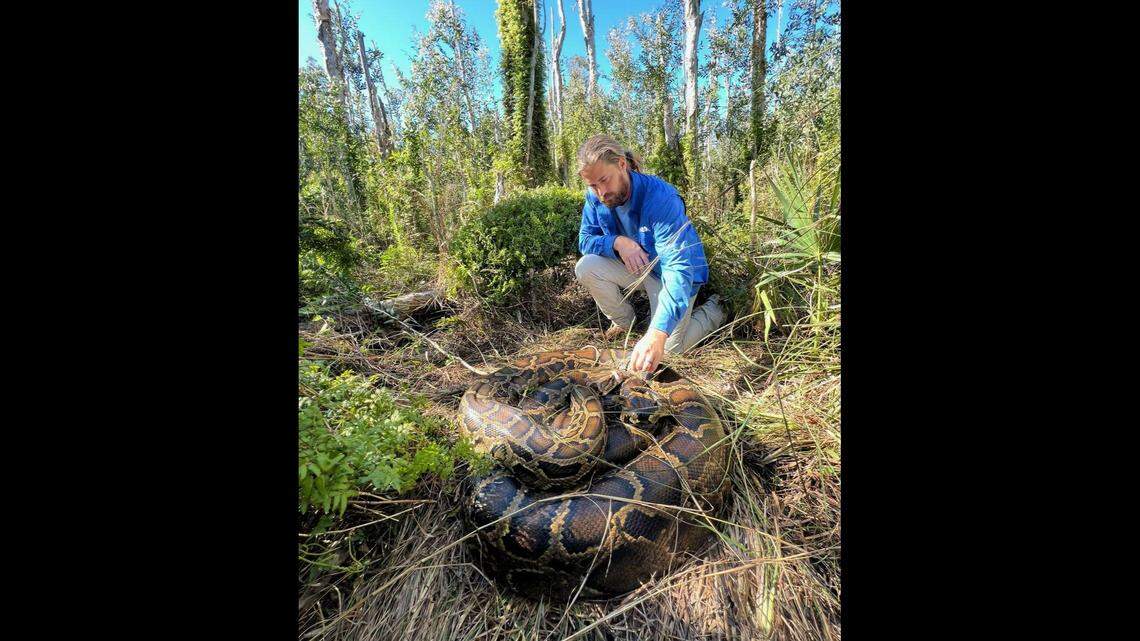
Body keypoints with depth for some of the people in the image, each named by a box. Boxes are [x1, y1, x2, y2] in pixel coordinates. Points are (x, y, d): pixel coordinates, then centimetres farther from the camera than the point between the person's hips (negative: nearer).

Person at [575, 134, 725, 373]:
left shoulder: (662, 199, -34)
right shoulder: (595, 197, -15)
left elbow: (677, 268, -42)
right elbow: (585, 240, -6)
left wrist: (657, 334, -55)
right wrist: (618, 242, -31)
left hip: (668, 271, -5)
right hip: (634, 266, 5)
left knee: (668, 349, -15)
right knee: (585, 267, -20)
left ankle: (713, 311, 16)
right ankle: (625, 323, 5)